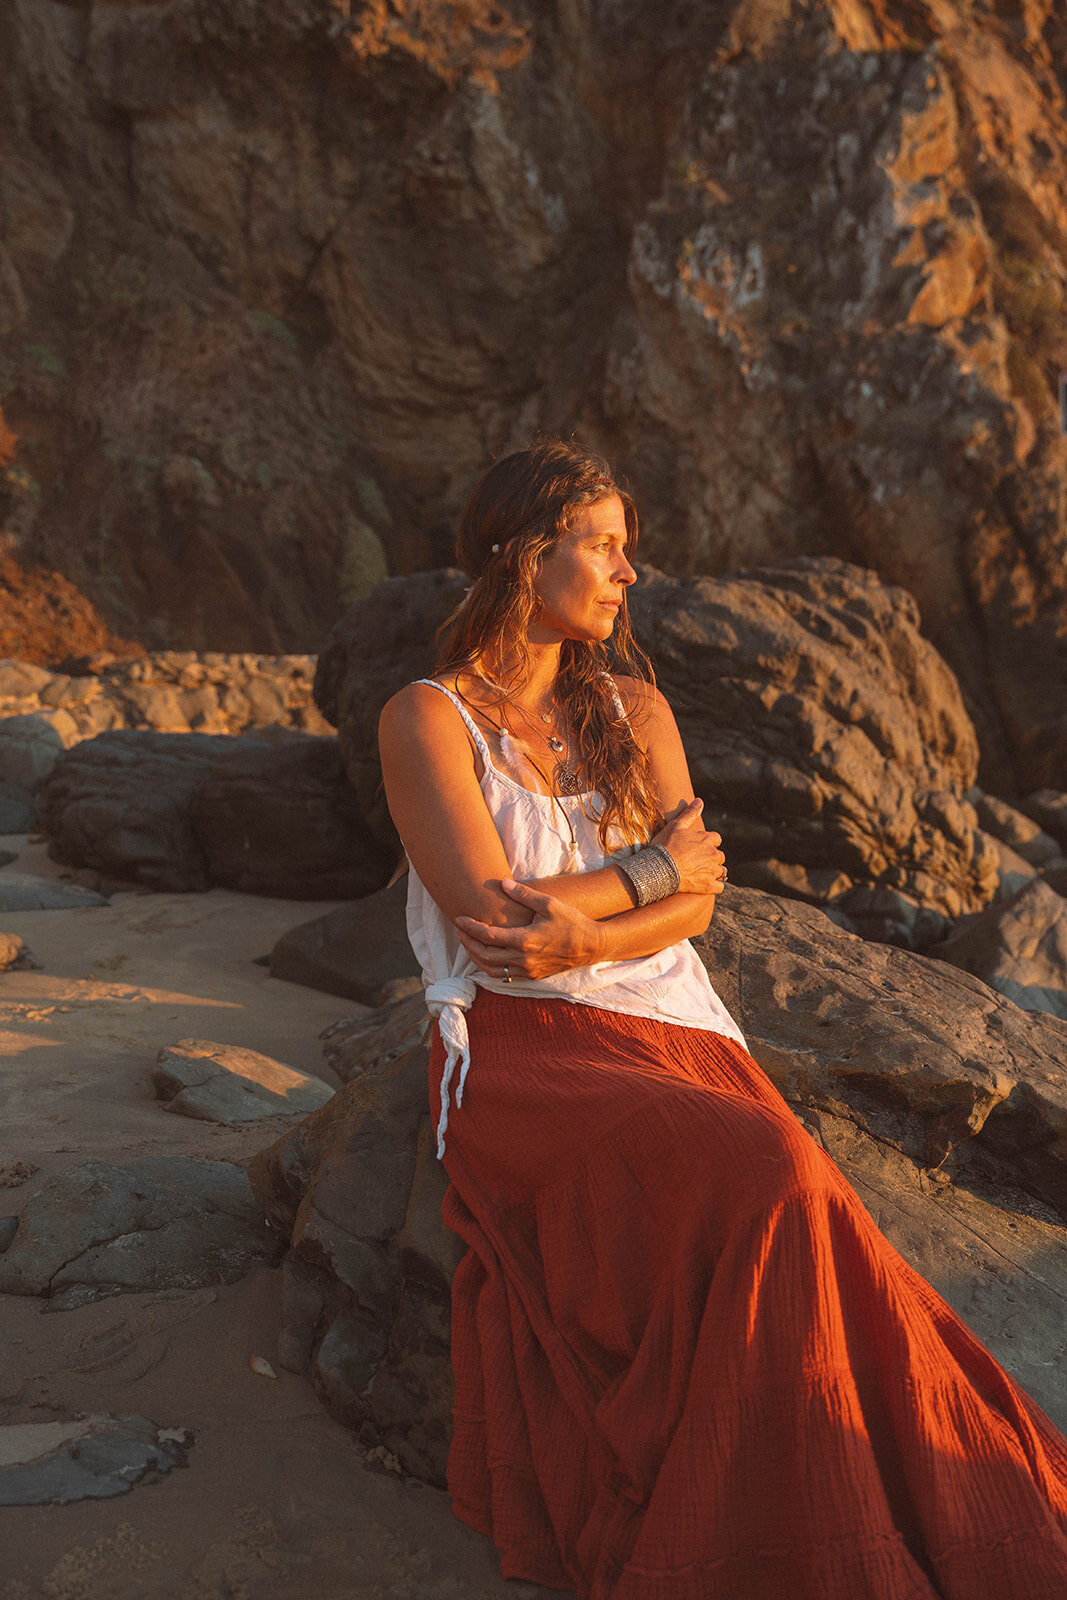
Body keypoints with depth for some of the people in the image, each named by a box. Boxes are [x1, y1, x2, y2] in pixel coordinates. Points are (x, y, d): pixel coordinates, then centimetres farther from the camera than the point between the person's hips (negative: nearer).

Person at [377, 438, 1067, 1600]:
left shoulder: (634, 707, 13)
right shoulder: (425, 719, -2)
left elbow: (696, 905, 3)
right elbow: (488, 915, -13)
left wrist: (583, 934, -16)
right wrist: (654, 869, -4)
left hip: (665, 1029, 5)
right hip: (519, 1052, -4)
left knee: (786, 1221, -25)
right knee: (768, 1185, -29)